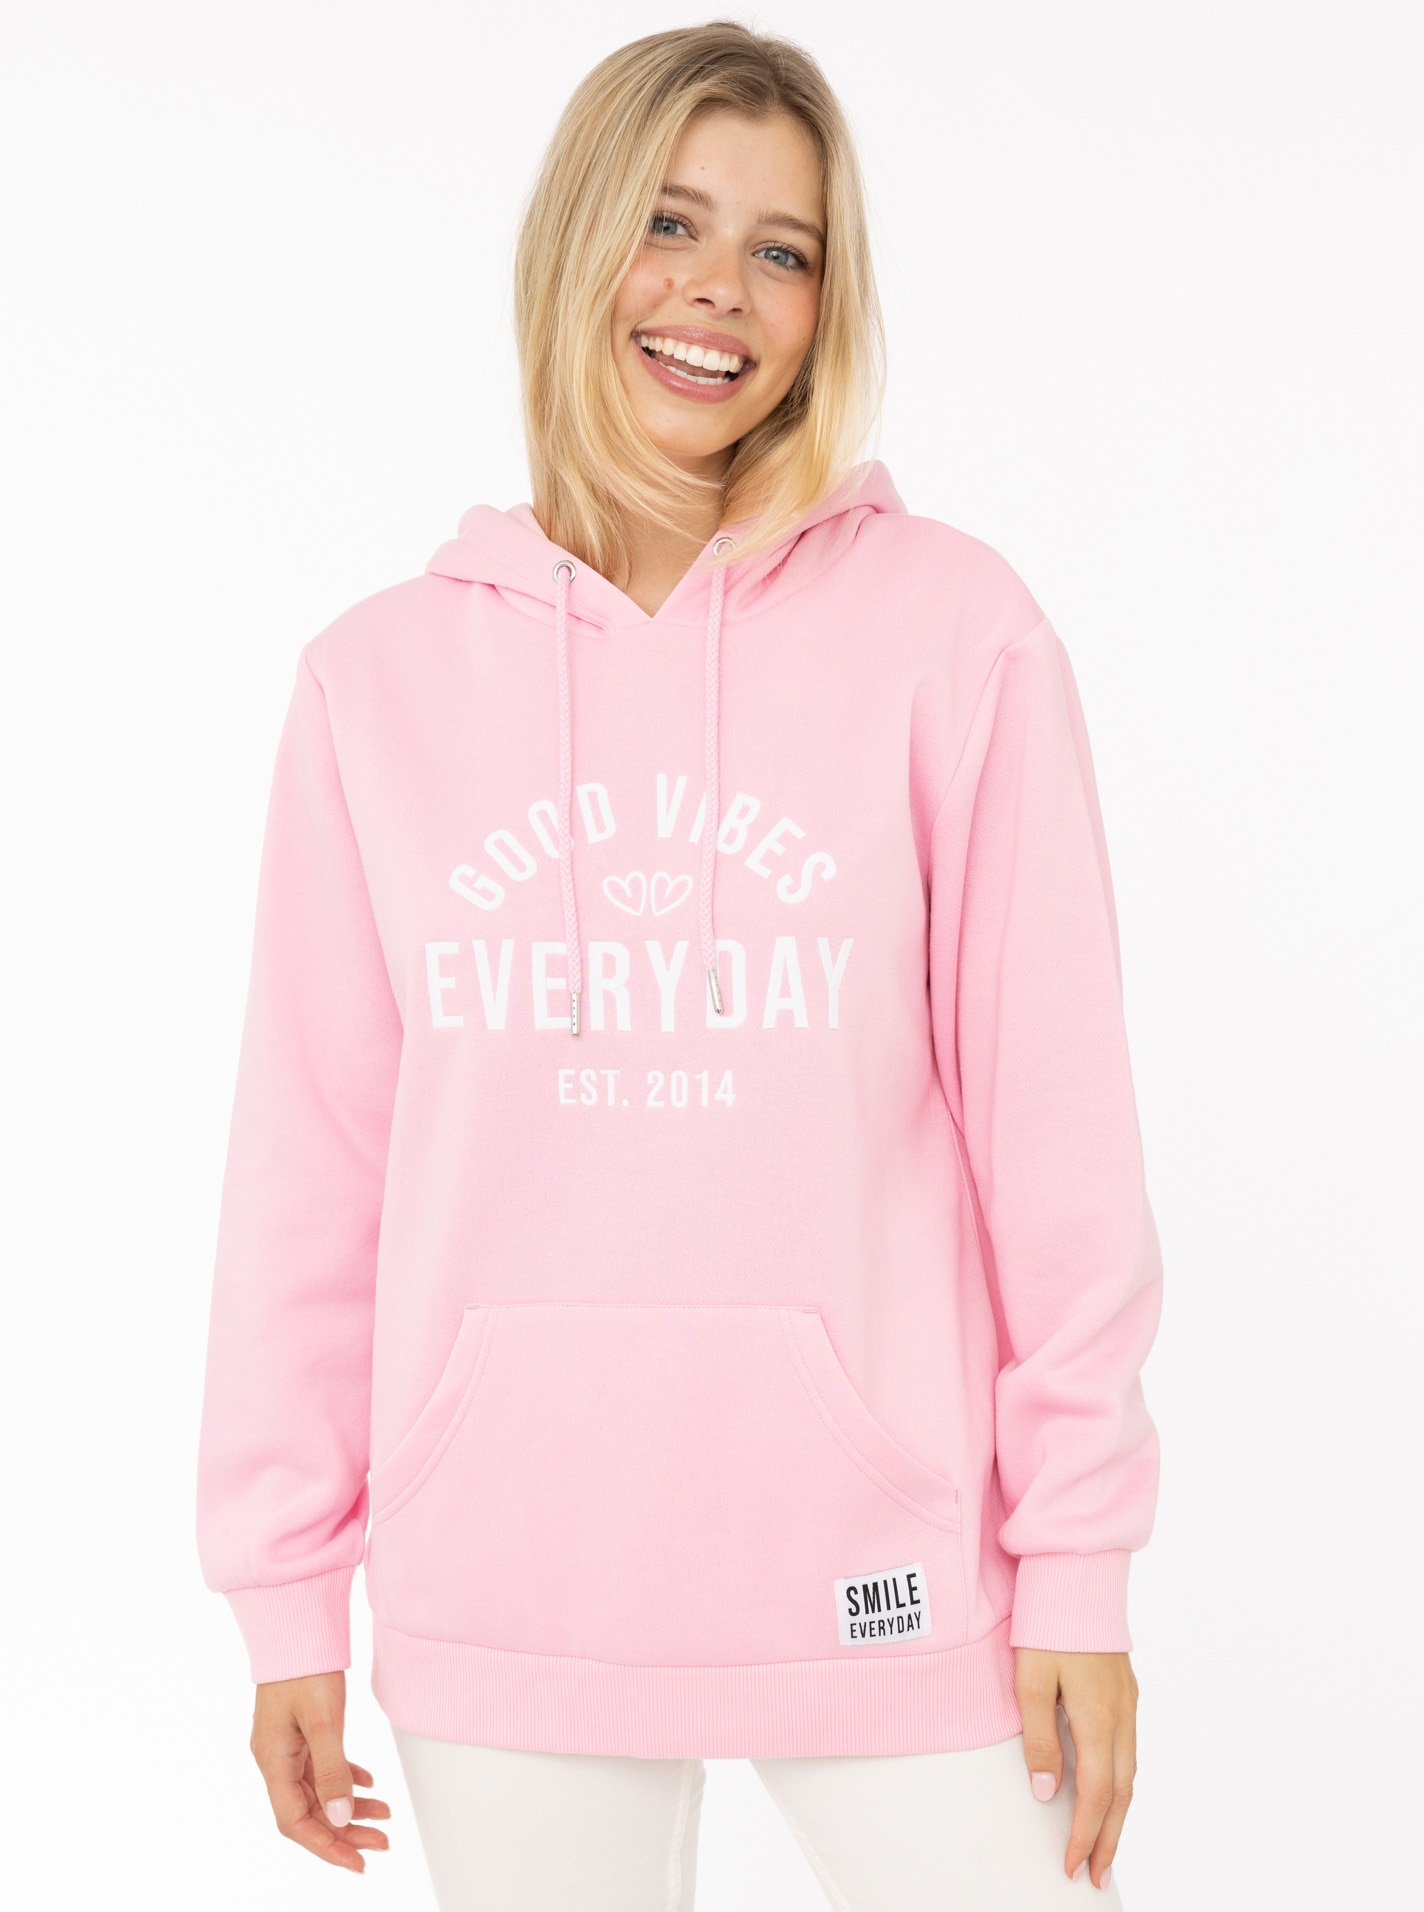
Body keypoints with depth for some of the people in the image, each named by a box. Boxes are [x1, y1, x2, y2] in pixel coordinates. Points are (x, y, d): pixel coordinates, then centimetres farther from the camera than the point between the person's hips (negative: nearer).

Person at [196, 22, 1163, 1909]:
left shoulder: (951, 627, -4)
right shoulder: (384, 676, 2)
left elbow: (1056, 1118, -4)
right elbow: (310, 1165, 3)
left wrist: (1079, 1566, -4)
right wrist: (290, 1591, 4)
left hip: (878, 1577, -1)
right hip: (504, 1595, 2)